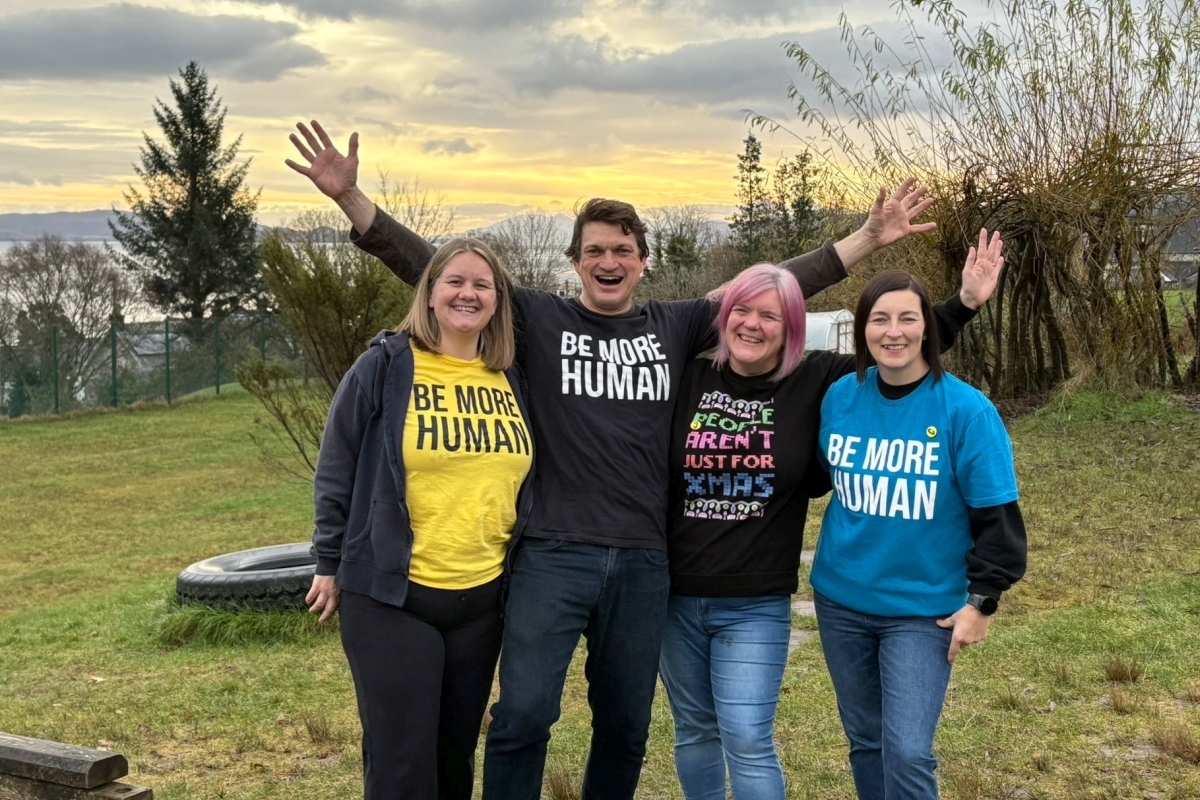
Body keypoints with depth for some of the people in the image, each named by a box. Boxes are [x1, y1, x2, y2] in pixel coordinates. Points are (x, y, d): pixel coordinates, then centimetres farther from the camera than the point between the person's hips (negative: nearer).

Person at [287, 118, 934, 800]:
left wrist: (870, 237, 7)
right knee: (524, 715, -11)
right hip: (553, 556, -3)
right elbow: (433, 269, -3)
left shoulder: (672, 327, 9)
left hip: (642, 564, 3)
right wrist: (351, 196, -11)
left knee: (626, 729, 12)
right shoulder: (538, 318, 2)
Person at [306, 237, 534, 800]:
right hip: (391, 596, -5)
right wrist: (330, 564, -1)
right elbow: (336, 472, -2)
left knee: (456, 753, 15)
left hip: (482, 596, 5)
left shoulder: (511, 379, 7)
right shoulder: (384, 367, -7)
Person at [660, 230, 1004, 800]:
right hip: (675, 598, 2)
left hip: (756, 607, -2)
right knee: (694, 731, 15)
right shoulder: (690, 379, 0)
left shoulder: (815, 384, -2)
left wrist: (963, 304, -2)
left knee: (747, 740, -5)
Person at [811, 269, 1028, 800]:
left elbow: (995, 515, -10)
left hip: (923, 607, -4)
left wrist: (982, 600, -10)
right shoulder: (840, 397, -3)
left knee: (907, 753, -9)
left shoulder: (965, 409, -14)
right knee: (864, 737, 16)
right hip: (841, 599, 4)